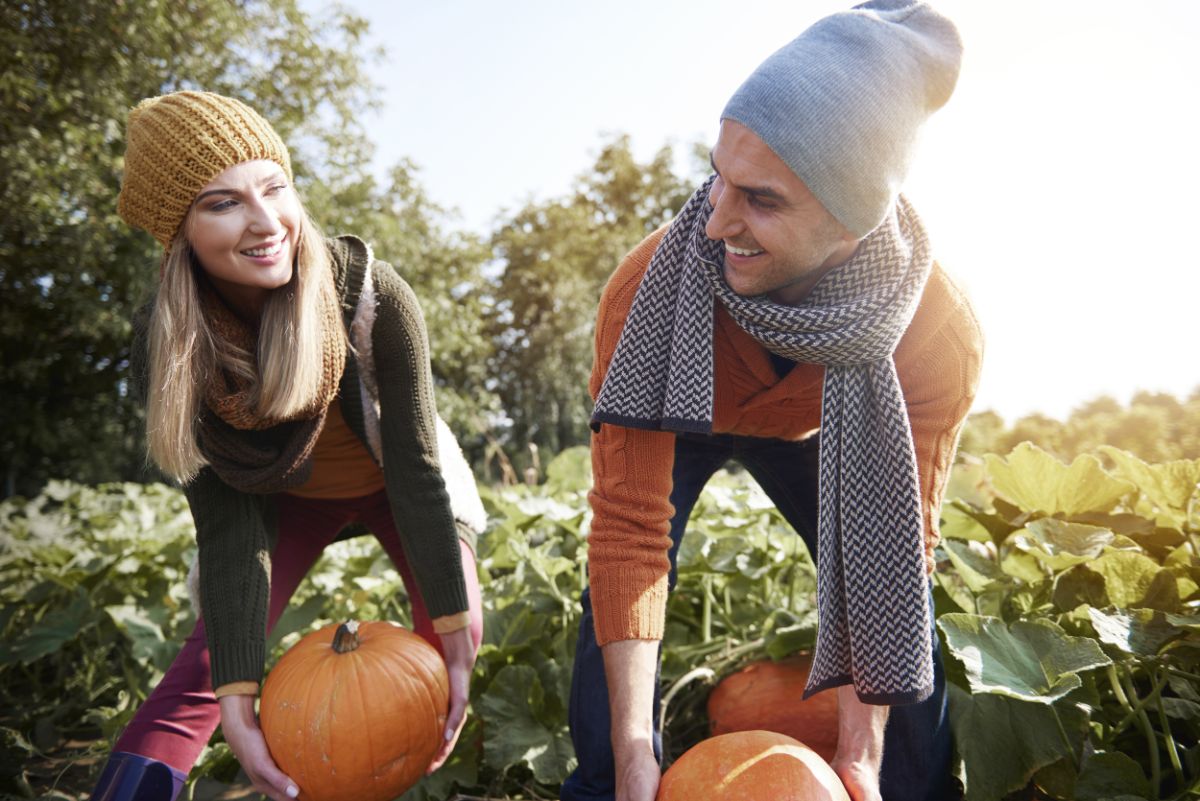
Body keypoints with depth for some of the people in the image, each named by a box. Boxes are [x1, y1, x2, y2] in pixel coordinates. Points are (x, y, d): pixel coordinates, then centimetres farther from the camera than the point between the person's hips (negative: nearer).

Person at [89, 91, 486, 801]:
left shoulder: (371, 294, -35)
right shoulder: (169, 342, -28)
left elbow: (416, 467, -28)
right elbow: (226, 520, -25)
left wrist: (453, 633, -27)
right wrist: (238, 699, -32)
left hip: (393, 483, 0)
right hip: (284, 496, 1)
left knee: (459, 631, -8)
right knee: (209, 663, -13)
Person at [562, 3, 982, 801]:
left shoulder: (942, 333, -35)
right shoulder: (650, 285, -40)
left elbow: (899, 543, -24)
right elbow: (631, 528, -36)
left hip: (801, 432, 2)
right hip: (672, 422, -1)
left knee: (903, 617, -7)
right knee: (617, 585, -20)